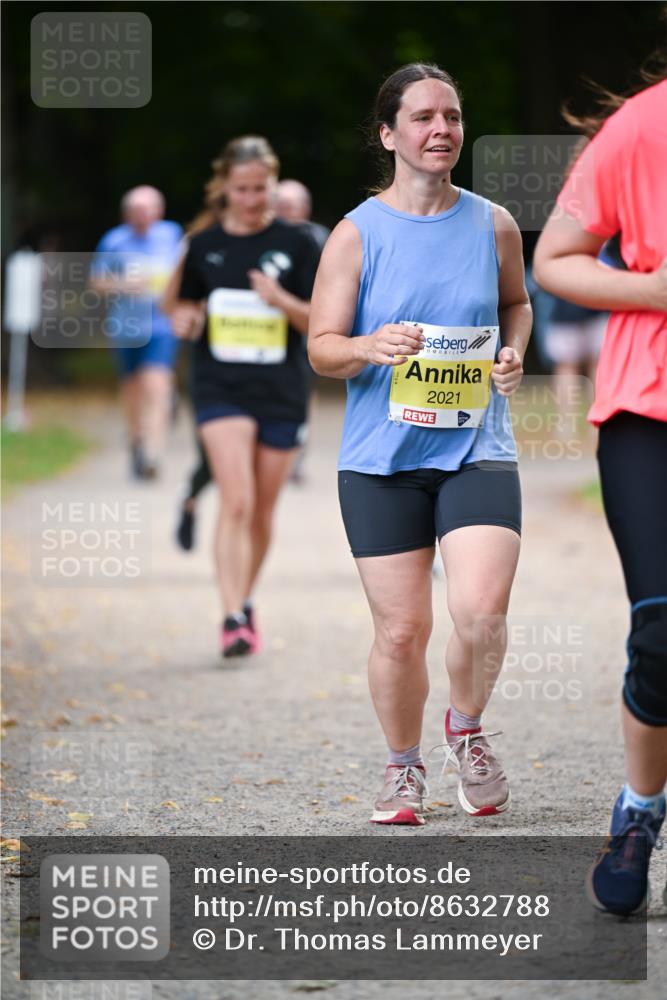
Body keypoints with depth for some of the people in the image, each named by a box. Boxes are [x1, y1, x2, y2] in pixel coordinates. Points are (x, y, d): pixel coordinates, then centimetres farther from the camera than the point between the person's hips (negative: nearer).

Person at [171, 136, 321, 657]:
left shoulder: (296, 244, -1)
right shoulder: (204, 244, 4)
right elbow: (187, 306, 16)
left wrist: (282, 299, -21)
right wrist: (185, 319, -7)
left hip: (282, 393, 1)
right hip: (221, 388, -1)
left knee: (263, 512, 10)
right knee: (237, 501, -17)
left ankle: (246, 600, 31)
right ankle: (233, 617, -19)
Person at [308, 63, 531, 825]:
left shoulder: (493, 225, 6)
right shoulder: (357, 233, 0)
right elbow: (320, 347, 0)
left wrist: (513, 354, 5)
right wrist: (370, 348, -21)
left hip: (476, 449, 1)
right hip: (381, 456, -1)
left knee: (480, 611, -17)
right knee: (401, 631, 0)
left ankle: (466, 728, 13)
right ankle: (404, 767, 25)